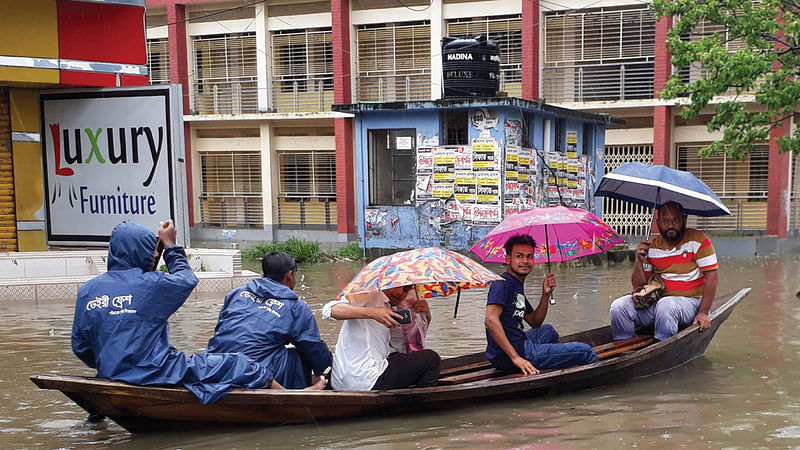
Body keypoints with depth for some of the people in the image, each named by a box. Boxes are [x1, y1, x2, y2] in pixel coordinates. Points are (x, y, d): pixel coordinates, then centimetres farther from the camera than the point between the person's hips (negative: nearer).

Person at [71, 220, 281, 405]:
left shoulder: (87, 291, 3)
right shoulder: (151, 284, -13)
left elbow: (80, 347, 9)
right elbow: (187, 279, 8)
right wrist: (170, 245, 20)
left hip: (109, 378, 7)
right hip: (156, 375, -7)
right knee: (239, 365, 0)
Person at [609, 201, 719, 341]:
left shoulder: (698, 240, -5)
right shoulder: (651, 246, 6)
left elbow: (711, 276, -9)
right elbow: (638, 286, 6)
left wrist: (703, 312, -16)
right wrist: (640, 261, -12)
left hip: (689, 302, -4)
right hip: (656, 301, 4)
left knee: (665, 305, -37)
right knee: (618, 306, -18)